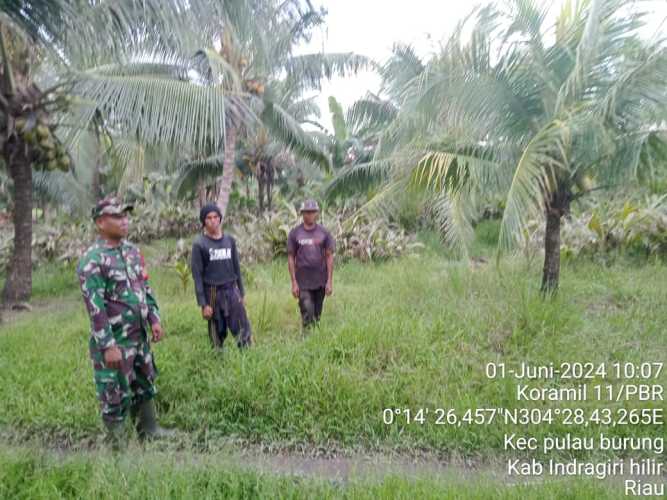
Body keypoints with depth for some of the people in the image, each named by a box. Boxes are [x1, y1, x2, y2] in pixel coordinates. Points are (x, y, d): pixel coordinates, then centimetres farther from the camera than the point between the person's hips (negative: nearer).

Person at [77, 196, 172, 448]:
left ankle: (149, 430, 36)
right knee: (115, 395, 6)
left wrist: (154, 319, 9)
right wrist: (108, 346, -21)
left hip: (139, 336, 8)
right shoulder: (92, 261, -18)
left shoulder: (132, 250, 6)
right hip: (114, 341, -7)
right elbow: (95, 308, -20)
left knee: (145, 385, 20)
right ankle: (117, 444, 23)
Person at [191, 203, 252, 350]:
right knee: (218, 334, 6)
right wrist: (203, 303, -11)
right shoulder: (199, 244, -5)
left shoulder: (230, 240, 7)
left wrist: (242, 292, 11)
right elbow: (197, 275, -7)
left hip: (232, 290, 3)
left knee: (244, 330, -2)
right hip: (213, 293, -3)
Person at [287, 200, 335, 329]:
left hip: (320, 281, 2)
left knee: (317, 314, 10)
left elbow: (329, 256, 3)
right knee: (307, 312, -11)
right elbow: (291, 258, 1)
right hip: (303, 281, -2)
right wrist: (294, 282, -5)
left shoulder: (324, 233, 3)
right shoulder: (295, 233, 0)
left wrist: (330, 281, -3)